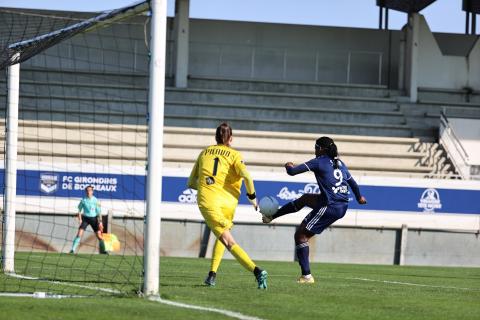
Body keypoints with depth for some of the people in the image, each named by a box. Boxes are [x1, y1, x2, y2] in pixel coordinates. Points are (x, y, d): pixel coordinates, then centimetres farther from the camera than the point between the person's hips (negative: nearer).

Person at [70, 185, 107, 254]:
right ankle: (73, 250, -12)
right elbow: (79, 210, 8)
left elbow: (99, 212, -3)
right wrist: (80, 219, -4)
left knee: (99, 235, -5)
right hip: (85, 218, 0)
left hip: (93, 218, 0)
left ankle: (102, 250, 10)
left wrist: (100, 222, -10)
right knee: (79, 233, -14)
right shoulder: (83, 200, -3)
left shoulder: (95, 201, -5)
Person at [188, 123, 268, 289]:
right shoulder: (234, 155, 9)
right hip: (228, 202, 1)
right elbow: (246, 176, -10)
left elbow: (191, 183, 21)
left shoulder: (204, 153, 17)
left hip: (207, 200, -1)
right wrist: (252, 196, 3)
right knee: (221, 236, 29)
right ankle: (212, 274, 22)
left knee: (228, 241, -10)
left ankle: (256, 270, -28)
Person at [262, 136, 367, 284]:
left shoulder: (319, 162, -8)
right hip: (343, 207, 8)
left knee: (301, 235, 2)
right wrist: (359, 197, 42)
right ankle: (271, 216, 44)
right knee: (305, 198, 30)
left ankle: (306, 276, -3)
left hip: (329, 207, -8)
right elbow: (353, 183, 23)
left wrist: (289, 166, 16)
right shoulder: (340, 163, 12)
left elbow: (292, 171, -9)